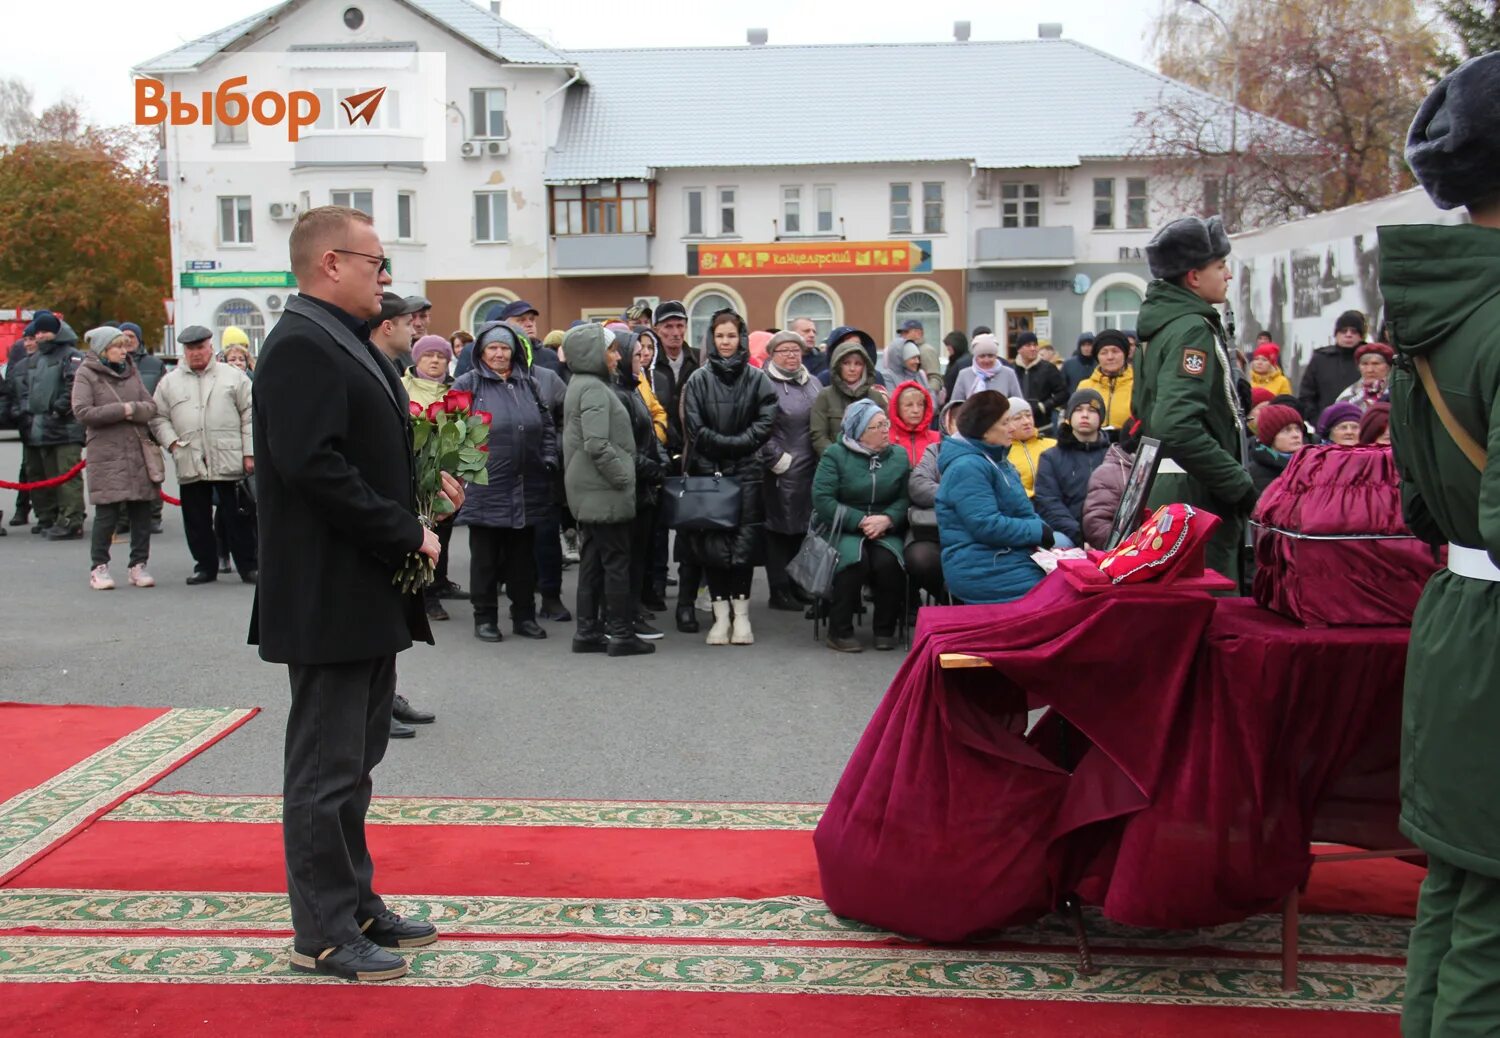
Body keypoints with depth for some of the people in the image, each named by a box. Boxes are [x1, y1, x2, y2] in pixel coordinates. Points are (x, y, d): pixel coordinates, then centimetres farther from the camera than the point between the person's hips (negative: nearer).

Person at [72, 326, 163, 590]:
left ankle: (139, 565, 11)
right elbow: (82, 412, -12)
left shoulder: (132, 372, 15)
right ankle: (99, 567, 6)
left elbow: (151, 408, 7)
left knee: (141, 511, 3)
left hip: (138, 451, 5)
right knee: (107, 512, -5)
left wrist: (132, 408, -12)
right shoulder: (86, 374, 1)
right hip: (105, 453, -4)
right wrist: (122, 410, -10)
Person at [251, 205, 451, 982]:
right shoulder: (301, 346, -17)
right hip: (329, 597, -10)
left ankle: (354, 904, 30)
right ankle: (323, 934, 11)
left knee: (353, 759, 18)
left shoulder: (342, 342, 15)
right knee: (326, 767, 0)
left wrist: (423, 487, 5)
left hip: (368, 595, 10)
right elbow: (316, 467, -26)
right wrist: (406, 534, -20)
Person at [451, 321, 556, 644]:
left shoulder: (527, 384, 14)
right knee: (485, 557, 4)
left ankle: (524, 615, 21)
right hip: (485, 488, -4)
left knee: (523, 556, 11)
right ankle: (485, 618, 14)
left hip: (526, 489, 4)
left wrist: (548, 459, 6)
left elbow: (547, 426, 17)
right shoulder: (468, 385, 0)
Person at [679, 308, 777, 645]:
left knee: (745, 542, -1)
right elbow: (695, 428, -3)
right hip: (707, 471, 0)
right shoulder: (698, 380, 3)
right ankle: (721, 615, 7)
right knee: (712, 542, 0)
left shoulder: (757, 378, 4)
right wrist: (734, 443, -9)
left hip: (746, 471, 0)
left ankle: (741, 614, 7)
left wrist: (727, 444, -9)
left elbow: (765, 423, -2)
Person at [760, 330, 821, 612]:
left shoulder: (812, 383, 16)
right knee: (780, 528, 0)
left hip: (810, 469, 6)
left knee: (803, 527, 11)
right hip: (781, 470, -6)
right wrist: (777, 458, -14)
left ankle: (797, 585, 22)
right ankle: (779, 591, 7)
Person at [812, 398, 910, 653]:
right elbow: (822, 498, -10)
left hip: (886, 530, 2)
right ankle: (840, 631, -16)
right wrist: (859, 521, -16)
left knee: (888, 560, -29)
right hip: (845, 529, -2)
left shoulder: (899, 455, 9)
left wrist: (887, 519, -18)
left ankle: (885, 629, -8)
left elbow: (906, 498, 1)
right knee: (855, 560, -33)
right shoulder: (835, 455, -1)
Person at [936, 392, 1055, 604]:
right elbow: (987, 525, -23)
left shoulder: (998, 461, 17)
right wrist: (1039, 532, -13)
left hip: (1008, 559, 9)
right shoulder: (968, 467, -16)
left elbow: (1023, 512, 17)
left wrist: (1044, 530, -4)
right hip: (985, 572, -9)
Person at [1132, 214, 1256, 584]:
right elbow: (1178, 426, -27)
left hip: (1159, 486, 10)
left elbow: (1144, 409, 23)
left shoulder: (1160, 326, 15)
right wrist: (1239, 484, -20)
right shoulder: (1193, 330, -15)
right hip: (1194, 495, -10)